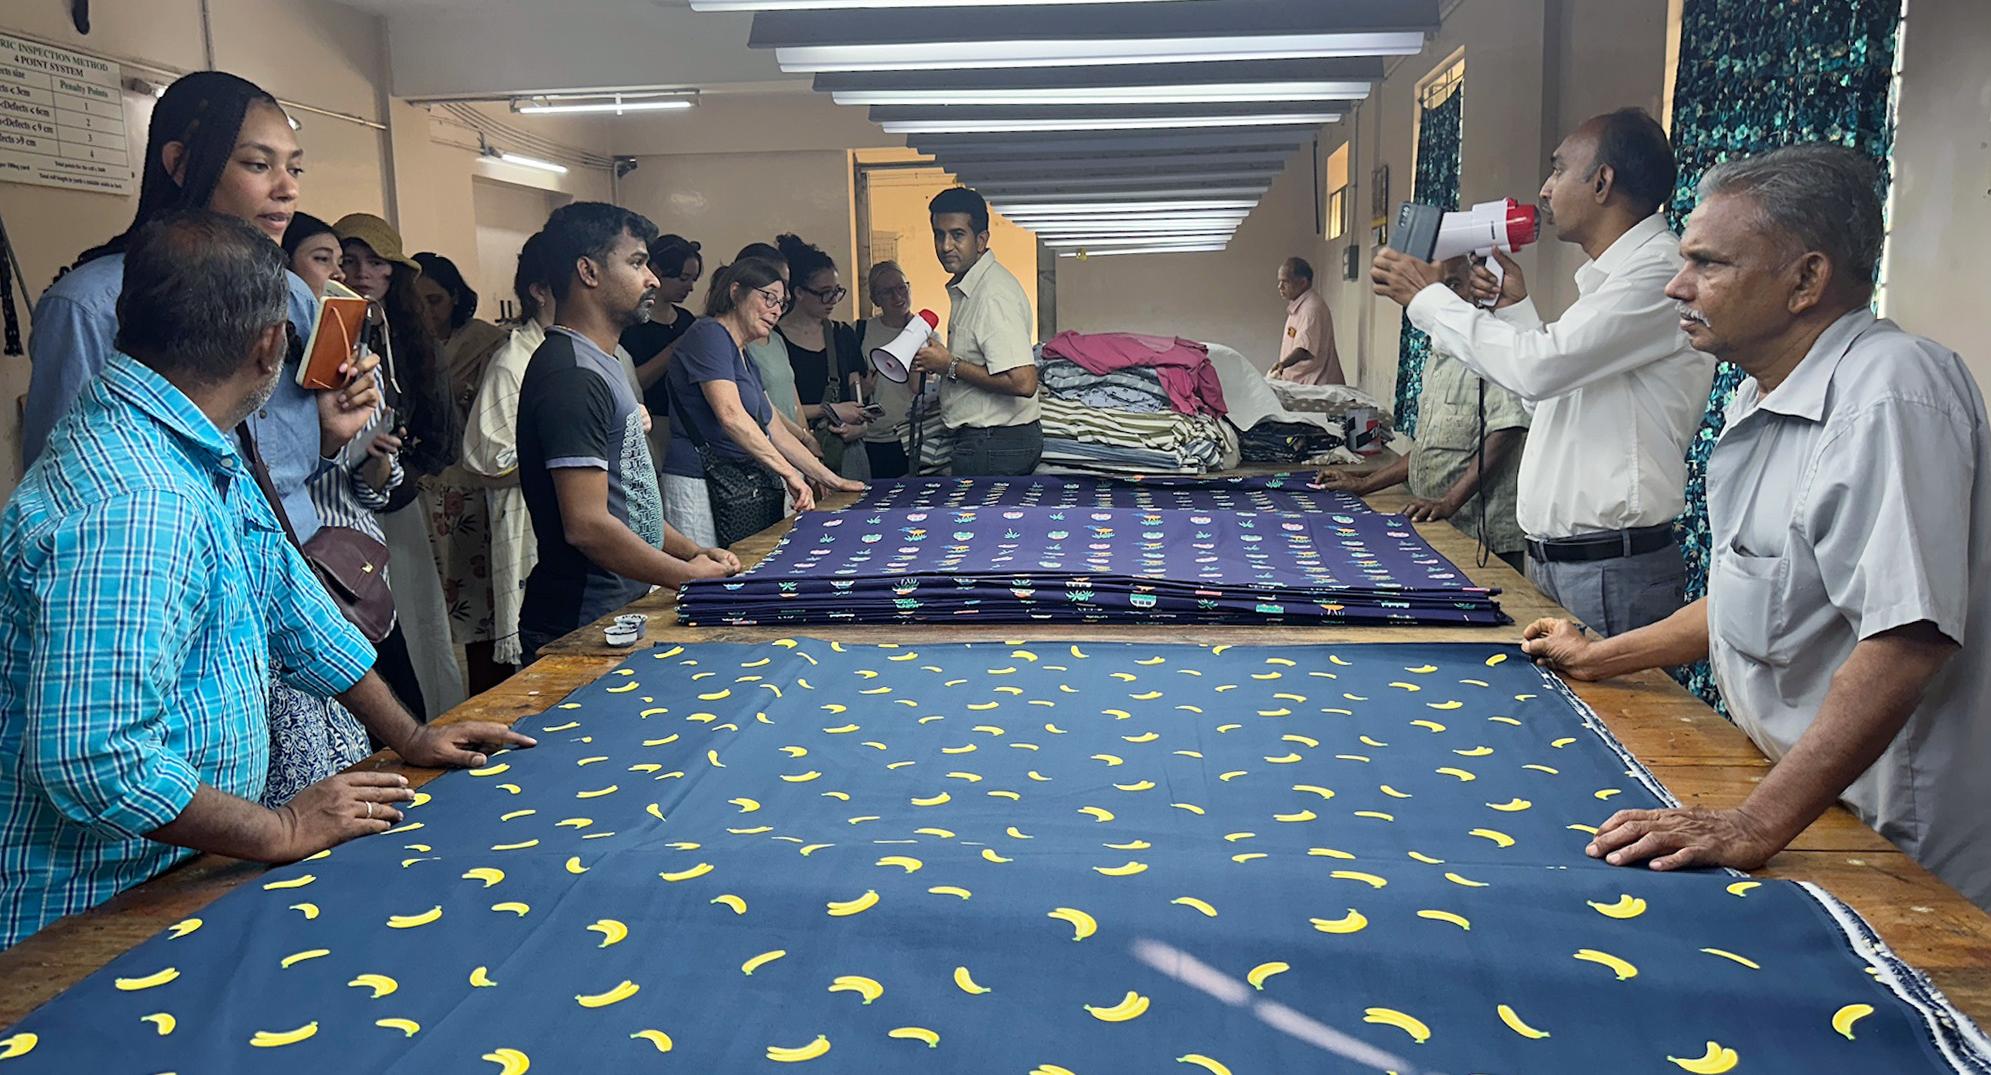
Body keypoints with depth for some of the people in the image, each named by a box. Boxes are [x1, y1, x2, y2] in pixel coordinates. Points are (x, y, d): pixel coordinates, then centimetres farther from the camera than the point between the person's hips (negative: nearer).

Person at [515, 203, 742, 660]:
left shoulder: (600, 364, 14)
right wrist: (687, 574, -14)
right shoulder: (573, 375, -19)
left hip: (620, 612, 10)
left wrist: (692, 552, 9)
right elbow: (587, 525, -25)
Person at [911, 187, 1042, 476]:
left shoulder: (994, 295, -21)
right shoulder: (968, 287, 11)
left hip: (994, 446, -10)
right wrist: (935, 359, 5)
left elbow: (1023, 382, -28)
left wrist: (951, 366, -19)